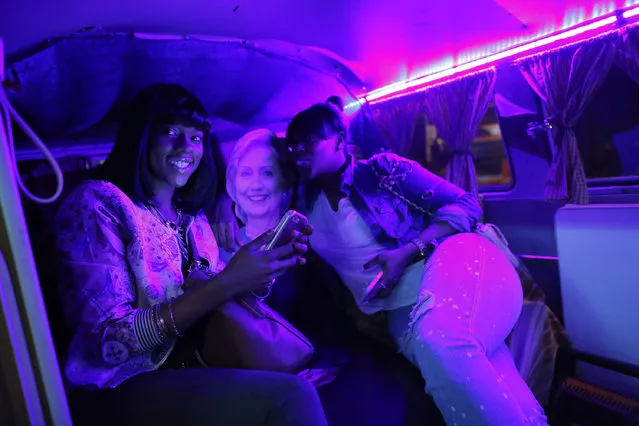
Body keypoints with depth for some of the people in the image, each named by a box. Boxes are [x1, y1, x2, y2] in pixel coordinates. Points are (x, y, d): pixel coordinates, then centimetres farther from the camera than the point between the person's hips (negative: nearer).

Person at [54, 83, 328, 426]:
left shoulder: (192, 215, 11)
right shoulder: (96, 203, -11)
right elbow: (111, 343, -19)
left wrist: (265, 269, -14)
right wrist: (226, 283, -27)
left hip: (190, 369, 6)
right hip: (119, 390, -6)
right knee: (290, 397, -25)